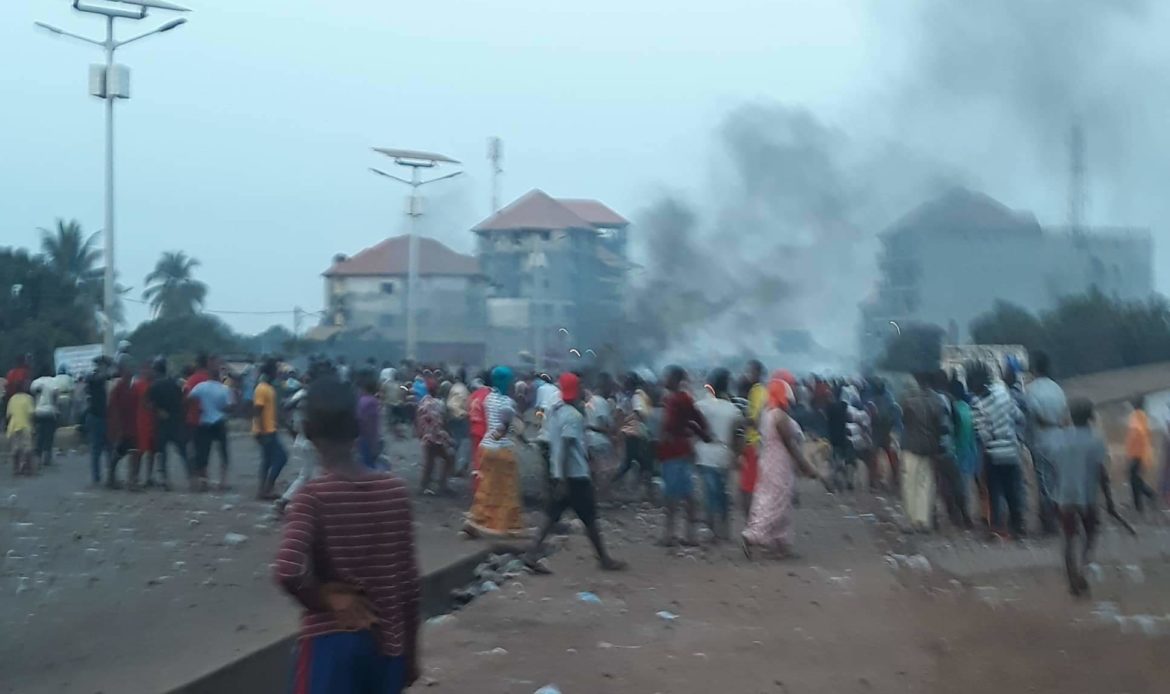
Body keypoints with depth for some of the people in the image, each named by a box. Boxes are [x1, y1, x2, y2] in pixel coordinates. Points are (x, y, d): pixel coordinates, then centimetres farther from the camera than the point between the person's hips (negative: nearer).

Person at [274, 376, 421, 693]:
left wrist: (326, 599, -11)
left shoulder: (313, 495, -13)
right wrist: (410, 653, 11)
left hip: (329, 641, -4)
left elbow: (288, 570, -29)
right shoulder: (395, 491, -1)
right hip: (385, 641, 4)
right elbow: (410, 583, 2)